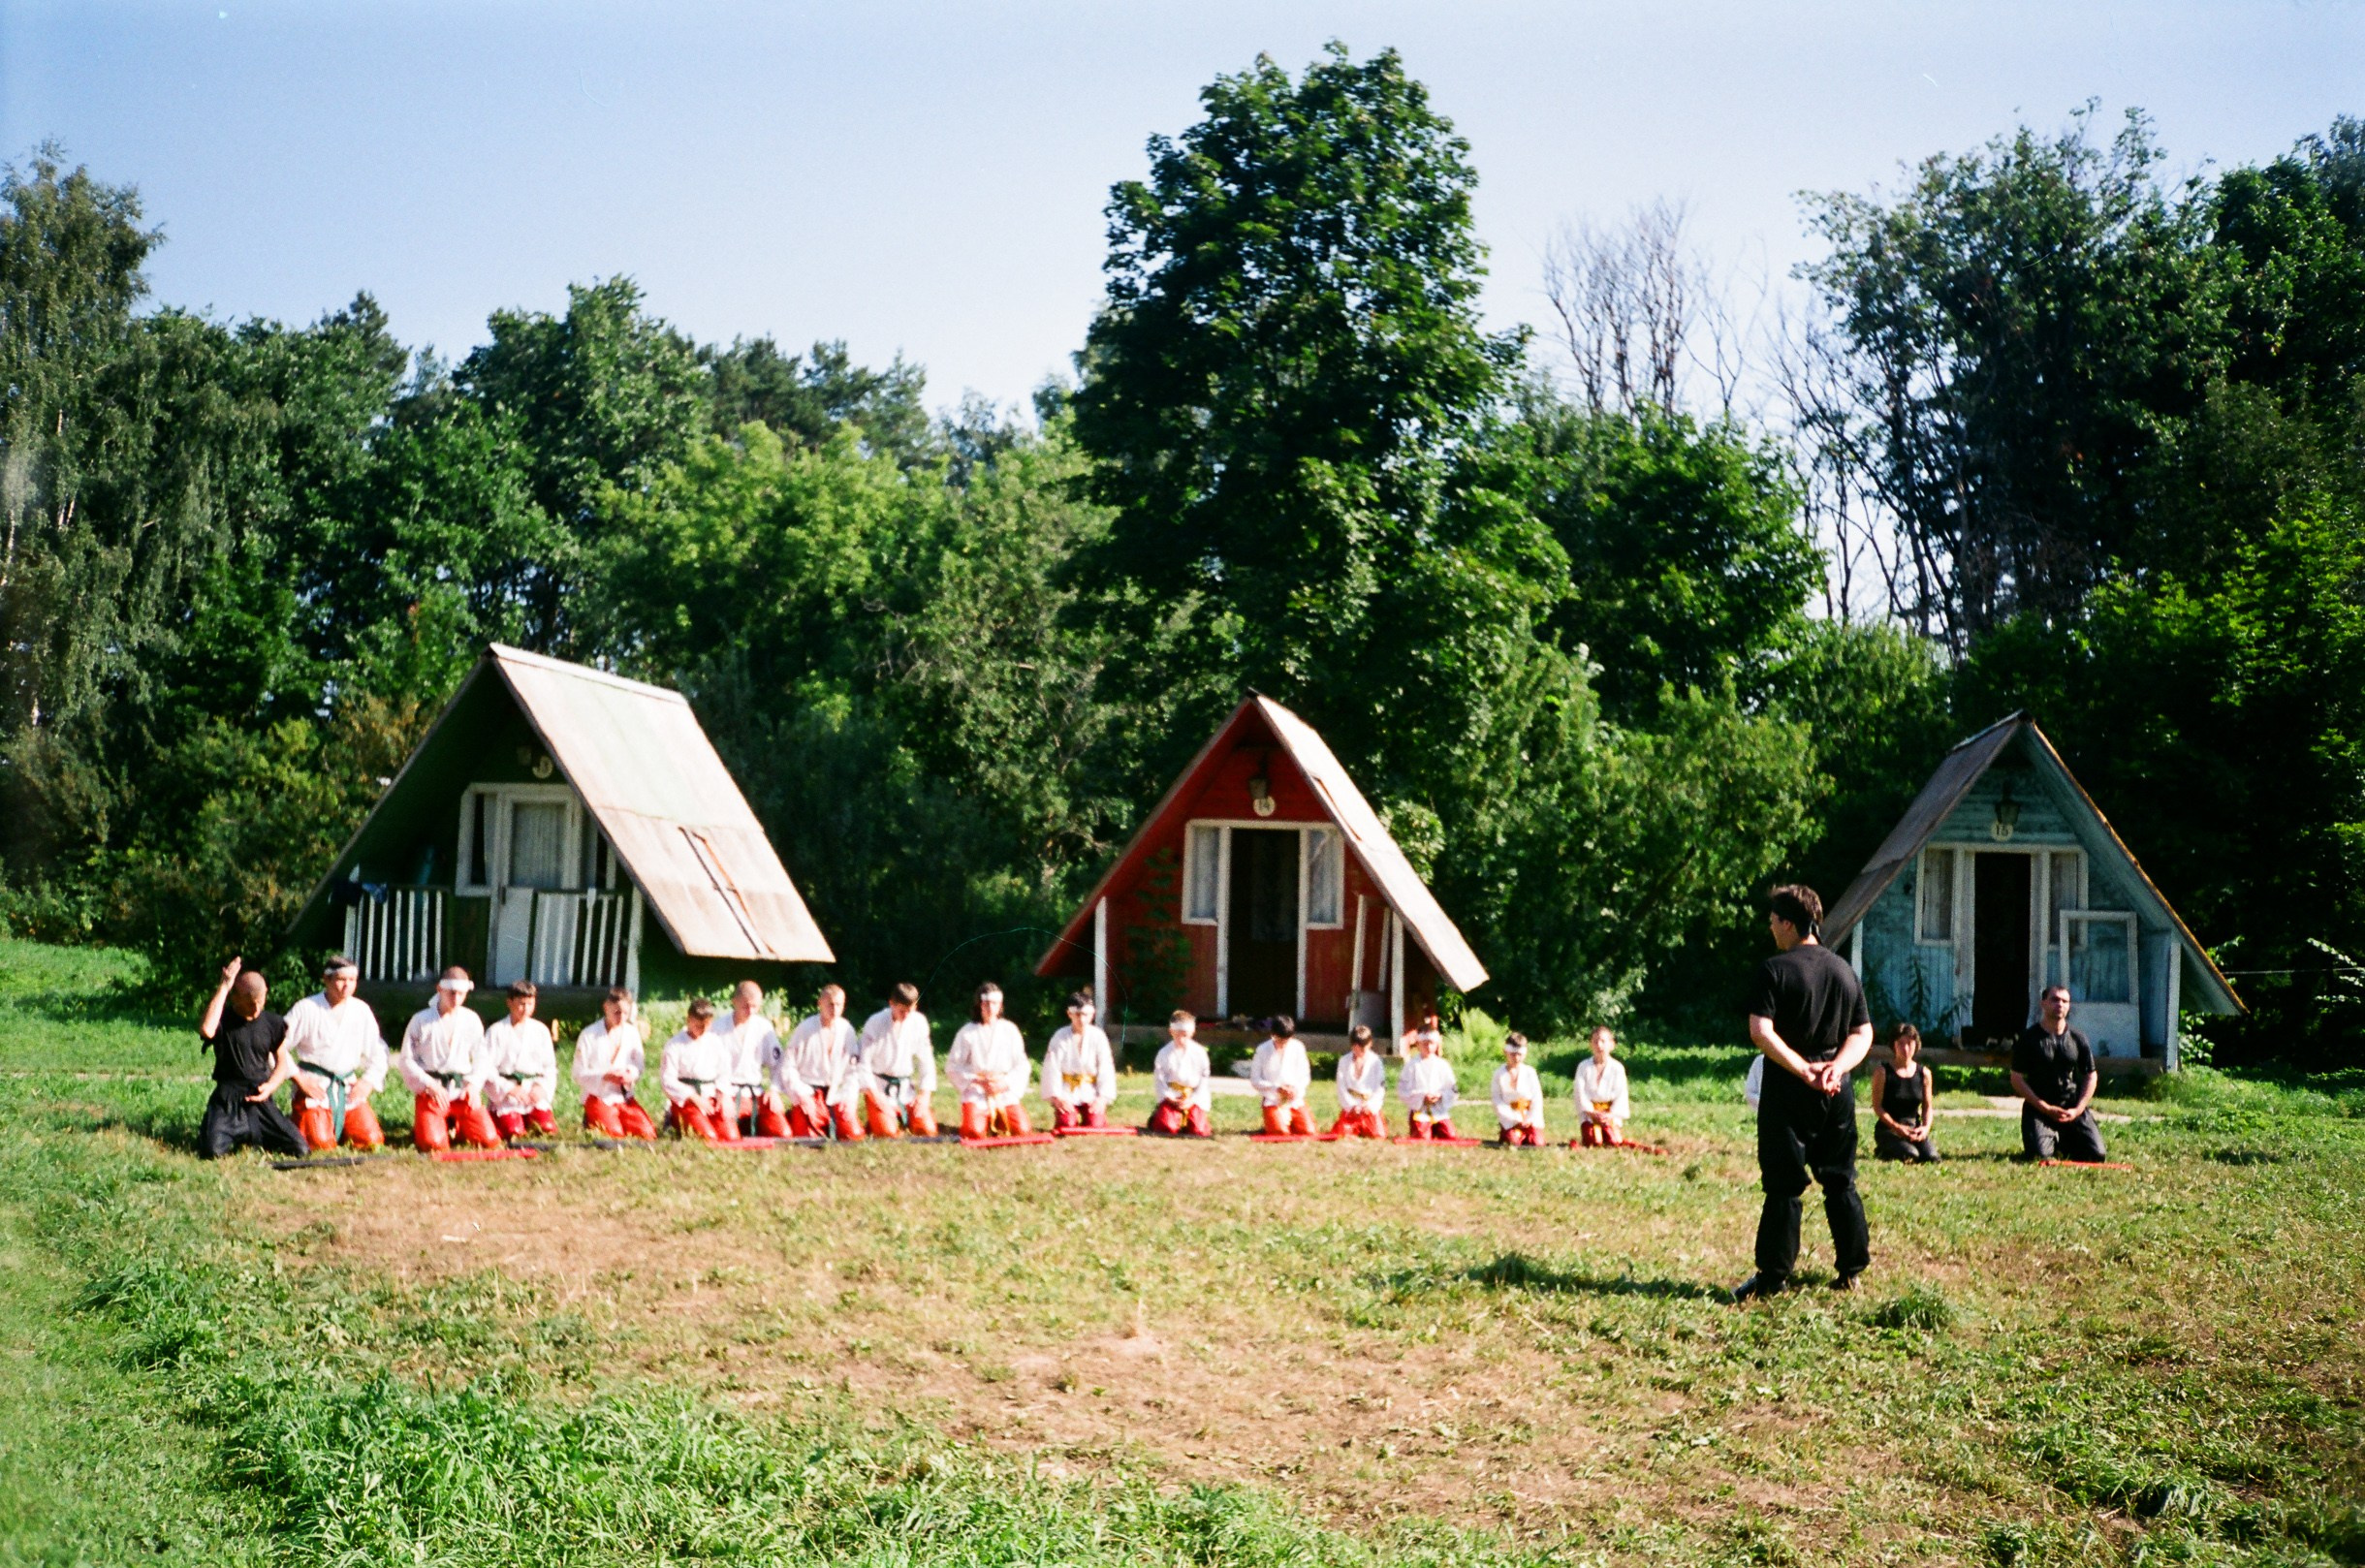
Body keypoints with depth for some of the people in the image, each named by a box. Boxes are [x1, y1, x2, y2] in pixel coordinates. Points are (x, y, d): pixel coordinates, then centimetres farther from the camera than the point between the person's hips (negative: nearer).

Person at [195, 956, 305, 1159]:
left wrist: (271, 1086, -5)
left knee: (299, 1150, -9)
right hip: (228, 1098, -3)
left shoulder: (273, 1023, 6)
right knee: (212, 1152, -27)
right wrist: (223, 987, -24)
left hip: (260, 1099, 3)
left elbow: (282, 1061, 16)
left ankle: (252, 1136, 19)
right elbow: (206, 1030, -29)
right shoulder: (224, 1020, -4)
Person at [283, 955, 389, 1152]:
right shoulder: (306, 1009, -6)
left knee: (371, 1141, -8)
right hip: (313, 1086, -4)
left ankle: (338, 1127, 23)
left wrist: (369, 1081, 1)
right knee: (320, 1144, -19)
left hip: (348, 1087, 4)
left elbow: (377, 1052, 15)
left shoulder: (361, 1011, 7)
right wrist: (298, 1078, -11)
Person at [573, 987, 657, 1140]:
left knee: (647, 1132, -16)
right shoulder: (589, 1035, -8)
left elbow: (639, 1065, 10)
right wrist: (605, 1076, -24)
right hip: (598, 1097, -4)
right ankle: (592, 1122, 3)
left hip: (624, 1097, 4)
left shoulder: (632, 1032, 5)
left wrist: (632, 1074, -15)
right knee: (615, 1133, -25)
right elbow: (580, 1075, -7)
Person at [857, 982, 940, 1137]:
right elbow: (863, 1061, -12)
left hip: (906, 1088, 4)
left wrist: (925, 1093, -4)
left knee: (927, 1130, -10)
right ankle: (877, 1118, 12)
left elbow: (926, 1059, 5)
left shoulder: (919, 1022, -3)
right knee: (888, 1132, -22)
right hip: (878, 1087, -4)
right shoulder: (875, 1023, -14)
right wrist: (874, 1094, -17)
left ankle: (902, 1117, 19)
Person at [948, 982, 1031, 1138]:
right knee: (975, 1132, -27)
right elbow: (952, 1067, 2)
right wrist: (978, 1081, -10)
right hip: (976, 1093, -2)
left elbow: (1023, 1066, 5)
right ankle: (985, 1120, 10)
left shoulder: (1009, 1030, 7)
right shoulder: (968, 1032, 3)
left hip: (1005, 1091, 2)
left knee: (1022, 1131, -19)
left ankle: (998, 1120, 14)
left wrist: (1006, 1083, -11)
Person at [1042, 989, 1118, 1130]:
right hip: (1067, 1091, -1)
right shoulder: (1060, 1037, -6)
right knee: (1067, 1125, -18)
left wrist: (1102, 1097, -10)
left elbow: (1105, 1068, -4)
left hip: (1090, 1091, 1)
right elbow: (1052, 1068, -6)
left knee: (1095, 1125, -17)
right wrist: (1056, 1097, -12)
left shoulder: (1098, 1036, -4)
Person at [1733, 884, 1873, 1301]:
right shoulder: (1844, 969, 9)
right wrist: (1837, 1066, -6)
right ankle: (1852, 1270, 17)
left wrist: (1803, 1070, -17)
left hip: (1788, 1088, -5)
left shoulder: (1775, 969, -9)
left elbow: (1760, 1031, -19)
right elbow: (1863, 1033, 8)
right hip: (1838, 1092, 5)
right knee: (1840, 1181, 14)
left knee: (1784, 1184, 0)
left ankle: (1774, 1275, 2)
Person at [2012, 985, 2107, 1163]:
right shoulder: (2028, 1038, -3)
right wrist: (2046, 1108, -13)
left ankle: (2066, 1142, 23)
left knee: (2097, 1154, -10)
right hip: (2039, 1108, -3)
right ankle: (2054, 1141, 16)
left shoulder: (2078, 1039, 6)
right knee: (2040, 1155, -22)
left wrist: (2077, 1110, -6)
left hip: (2074, 1107, 3)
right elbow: (2017, 1079, -5)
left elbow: (2091, 1076, 9)